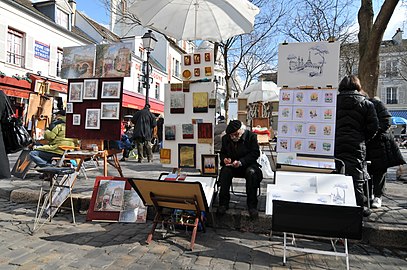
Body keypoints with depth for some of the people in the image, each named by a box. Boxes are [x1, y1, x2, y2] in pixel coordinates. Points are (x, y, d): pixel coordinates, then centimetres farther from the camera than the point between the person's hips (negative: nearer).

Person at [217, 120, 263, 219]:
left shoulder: (251, 136, -7)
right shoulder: (225, 138, 4)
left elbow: (255, 153, -12)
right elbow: (222, 153, 13)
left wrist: (241, 162, -25)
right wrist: (224, 159, -13)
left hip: (248, 164, -2)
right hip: (231, 165, 3)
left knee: (252, 172, -35)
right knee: (225, 171, -30)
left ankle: (252, 205, -22)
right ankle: (223, 203, -19)